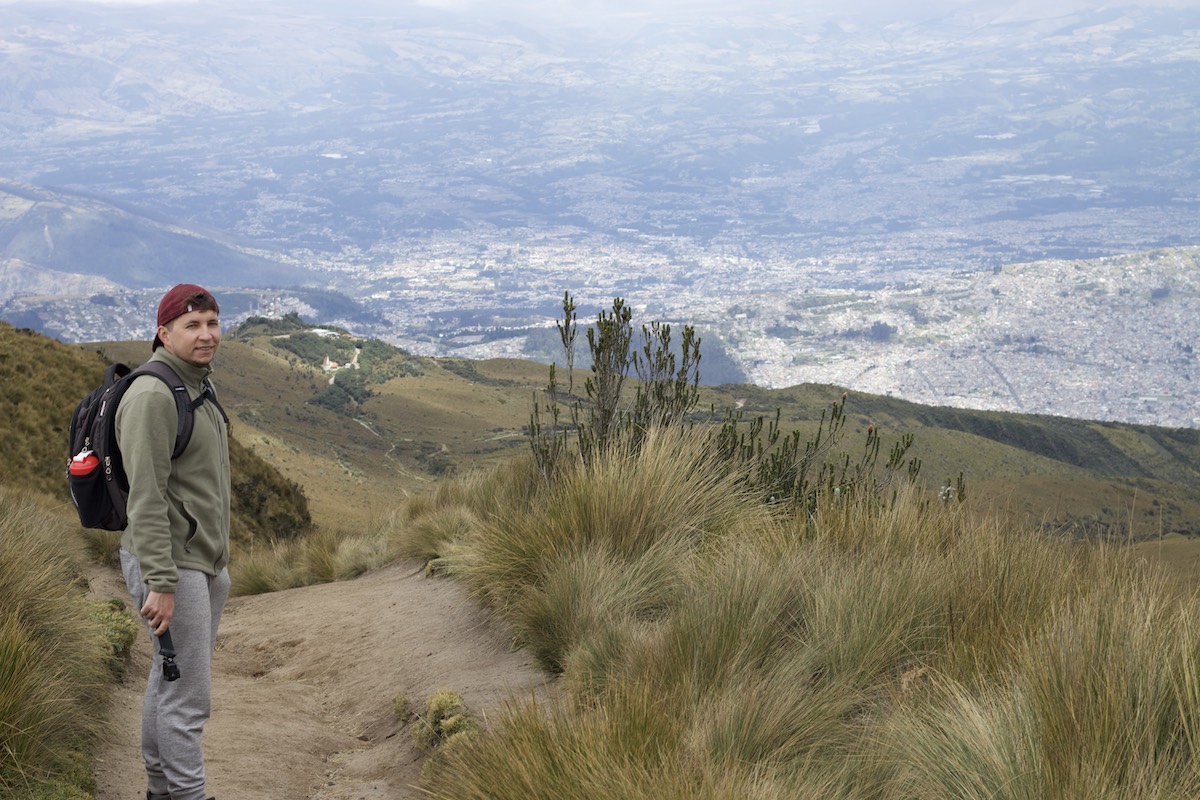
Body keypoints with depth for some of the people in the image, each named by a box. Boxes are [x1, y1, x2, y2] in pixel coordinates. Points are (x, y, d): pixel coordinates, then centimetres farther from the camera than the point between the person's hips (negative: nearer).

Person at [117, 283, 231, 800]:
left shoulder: (197, 389, 13)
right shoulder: (153, 395, -18)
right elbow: (146, 496, -23)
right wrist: (161, 583, -25)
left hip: (203, 562, 10)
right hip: (170, 564, -10)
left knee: (170, 679, 18)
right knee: (189, 693, -6)